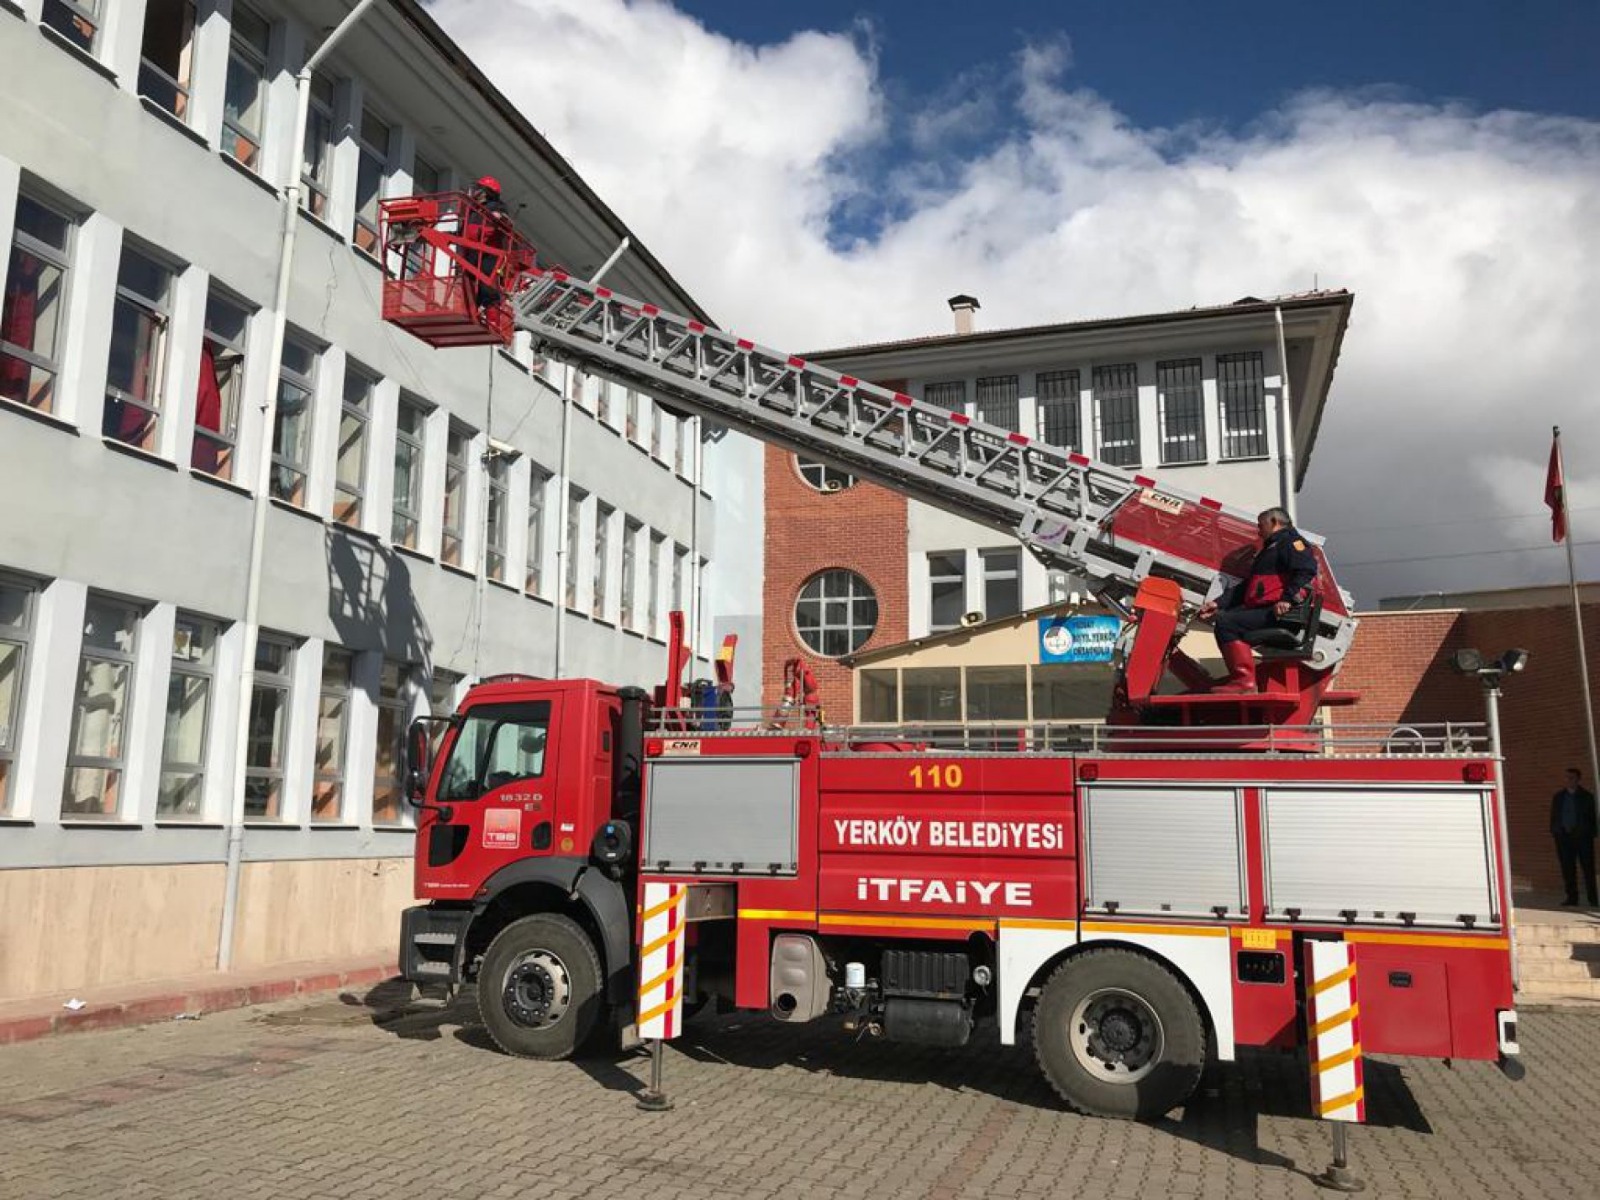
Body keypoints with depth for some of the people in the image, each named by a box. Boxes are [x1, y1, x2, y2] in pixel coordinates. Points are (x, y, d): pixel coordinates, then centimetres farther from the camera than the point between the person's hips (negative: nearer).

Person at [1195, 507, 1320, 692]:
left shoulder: (1291, 541, 1)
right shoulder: (1270, 549, 33)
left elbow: (1306, 572, -16)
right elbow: (1246, 586, 31)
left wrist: (1288, 600, -29)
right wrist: (1218, 604, 22)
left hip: (1278, 613, -11)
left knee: (1226, 623, -23)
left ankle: (1245, 681, -29)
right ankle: (1237, 677, 3)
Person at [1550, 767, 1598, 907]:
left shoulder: (1587, 796, 4)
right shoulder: (1558, 797, 12)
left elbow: (1592, 816, 3)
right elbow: (1553, 816, 14)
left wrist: (1592, 833, -6)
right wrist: (1554, 832, 5)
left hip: (1582, 836, -3)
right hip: (1564, 836, 3)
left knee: (1588, 868, -1)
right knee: (1567, 868, 2)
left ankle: (1593, 899, 4)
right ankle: (1571, 897, 7)